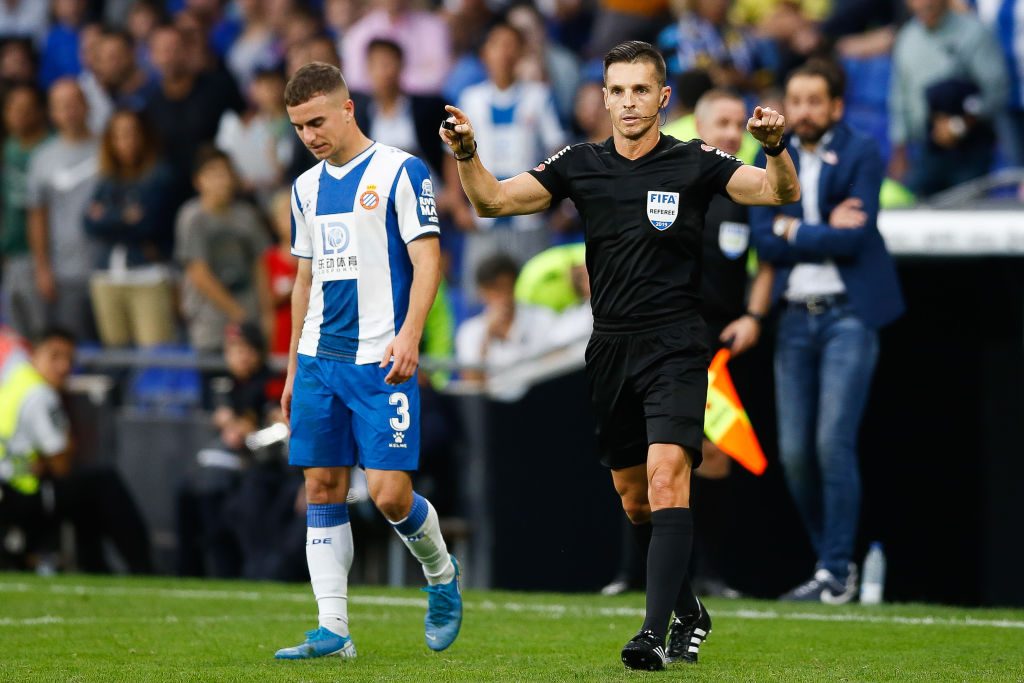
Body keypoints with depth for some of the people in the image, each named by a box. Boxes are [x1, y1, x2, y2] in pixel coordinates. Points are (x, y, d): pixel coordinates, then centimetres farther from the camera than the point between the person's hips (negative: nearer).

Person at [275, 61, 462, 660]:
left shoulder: (399, 171, -4)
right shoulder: (308, 187, 15)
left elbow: (427, 258, -9)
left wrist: (409, 335, -22)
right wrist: (294, 367, 20)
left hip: (381, 362, -6)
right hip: (319, 358, 6)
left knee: (389, 494, -11)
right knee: (323, 487, 1)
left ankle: (442, 574, 18)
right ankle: (333, 629, 2)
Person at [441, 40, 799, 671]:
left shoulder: (695, 163, -4)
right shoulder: (581, 165, 5)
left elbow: (781, 193, -11)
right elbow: (494, 200, 2)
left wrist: (776, 149, -32)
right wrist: (468, 155, -18)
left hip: (675, 347, -4)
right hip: (611, 351, 4)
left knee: (666, 474, -20)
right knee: (633, 495, 11)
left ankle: (656, 631, -25)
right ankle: (689, 611, 30)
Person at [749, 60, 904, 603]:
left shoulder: (861, 156, -3)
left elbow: (855, 239, -14)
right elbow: (764, 242, 0)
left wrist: (794, 231, -6)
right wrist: (827, 231, -9)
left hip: (847, 313, -5)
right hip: (795, 318, 5)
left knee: (833, 442, -13)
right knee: (794, 452, 3)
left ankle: (837, 573, -8)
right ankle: (830, 557, 18)